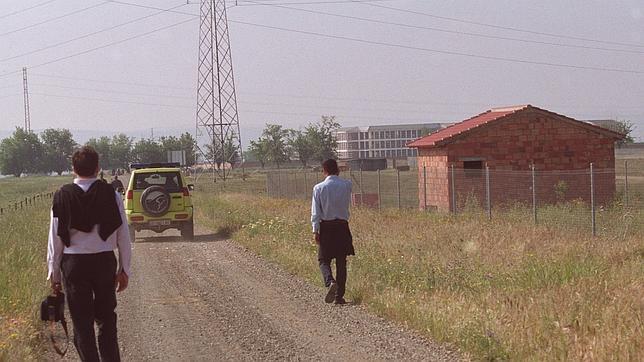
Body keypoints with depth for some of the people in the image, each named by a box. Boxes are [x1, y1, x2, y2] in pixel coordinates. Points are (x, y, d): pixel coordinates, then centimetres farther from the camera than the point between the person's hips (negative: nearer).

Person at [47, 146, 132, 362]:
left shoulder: (62, 197, -5)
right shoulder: (111, 195, -4)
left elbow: (55, 238, -1)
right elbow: (123, 236, -1)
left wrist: (54, 272, 8)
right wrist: (124, 269, 9)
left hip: (73, 264, -1)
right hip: (105, 262, 1)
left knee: (82, 322, 7)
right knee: (106, 319, 16)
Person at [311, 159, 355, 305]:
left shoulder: (319, 188, -7)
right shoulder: (347, 185, -3)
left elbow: (316, 212, -8)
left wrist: (316, 230, -2)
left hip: (326, 227, -2)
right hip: (342, 226, 2)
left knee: (324, 260, 8)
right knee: (341, 262, 8)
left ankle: (330, 282, -21)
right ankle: (339, 296, 7)